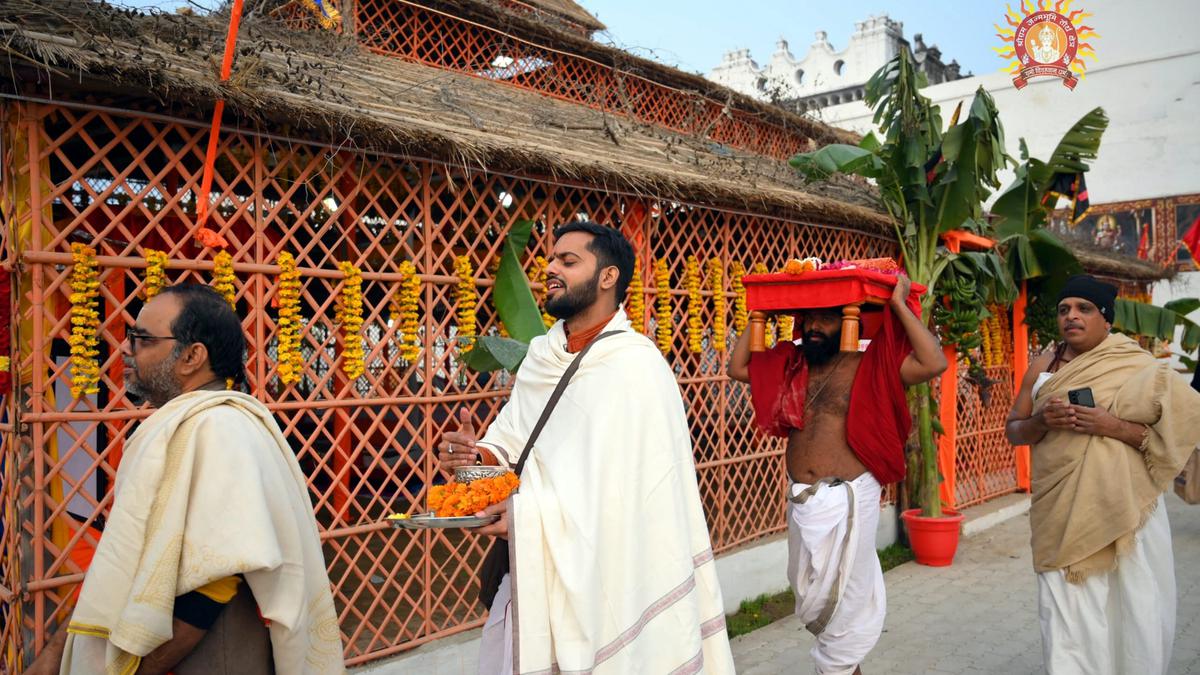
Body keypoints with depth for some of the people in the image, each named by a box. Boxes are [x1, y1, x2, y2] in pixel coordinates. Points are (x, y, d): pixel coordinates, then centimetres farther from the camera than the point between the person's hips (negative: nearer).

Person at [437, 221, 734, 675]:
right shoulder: (541, 356, 7)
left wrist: (531, 511, -32)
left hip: (604, 582, -6)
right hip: (530, 574, 7)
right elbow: (513, 443, 10)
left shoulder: (636, 365, -16)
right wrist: (479, 455, -10)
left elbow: (624, 492, -23)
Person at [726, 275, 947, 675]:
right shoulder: (790, 364, 8)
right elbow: (738, 367, 14)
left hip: (847, 500, -6)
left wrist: (899, 305, -17)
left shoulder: (869, 364, -8)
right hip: (800, 500, 6)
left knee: (844, 599, 6)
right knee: (810, 599, 19)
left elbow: (933, 363, -19)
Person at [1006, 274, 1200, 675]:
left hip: (1123, 509, -2)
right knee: (1067, 609, 1)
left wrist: (1112, 425, -19)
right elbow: (1013, 430, 10)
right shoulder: (1042, 368, 7)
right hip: (1061, 511, 2)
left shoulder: (1139, 368, -2)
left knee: (1132, 608, 3)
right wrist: (1042, 421, -11)